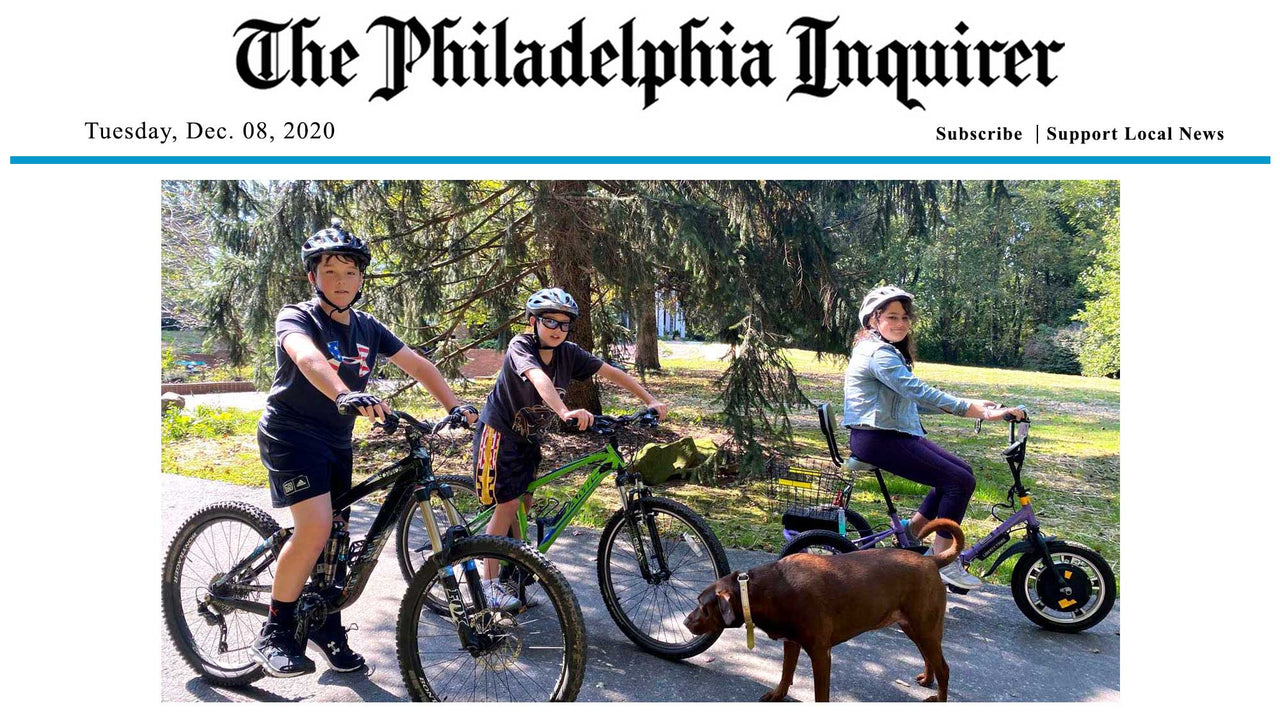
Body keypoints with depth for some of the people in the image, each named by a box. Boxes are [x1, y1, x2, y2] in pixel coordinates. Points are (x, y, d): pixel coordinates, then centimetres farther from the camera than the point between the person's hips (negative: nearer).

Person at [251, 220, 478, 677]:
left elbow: (417, 365, 7)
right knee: (315, 526, -22)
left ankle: (326, 625, 28)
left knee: (335, 535, 10)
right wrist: (346, 394, -57)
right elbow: (306, 356, -36)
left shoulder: (368, 329, 5)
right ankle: (274, 634, -7)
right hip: (290, 434, -6)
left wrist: (455, 406, -7)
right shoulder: (296, 318, -14)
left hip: (336, 442, 6)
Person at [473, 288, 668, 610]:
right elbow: (539, 378, -44)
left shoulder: (569, 354, -8)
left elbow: (613, 373, -8)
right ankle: (490, 583, 4)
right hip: (499, 432, -6)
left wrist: (651, 401, -15)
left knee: (524, 501, 11)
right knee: (507, 504, -7)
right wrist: (565, 413, -61)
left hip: (527, 435, 6)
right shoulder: (521, 346, -25)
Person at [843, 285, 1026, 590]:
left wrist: (972, 404, 11)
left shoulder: (889, 351, 16)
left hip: (896, 433, 10)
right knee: (961, 481, -12)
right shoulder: (878, 353, -18)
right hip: (877, 439, -10)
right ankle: (943, 563, -2)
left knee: (960, 471, 11)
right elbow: (921, 393, -27)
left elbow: (913, 400, 17)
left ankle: (911, 532, 18)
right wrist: (982, 412, -27)